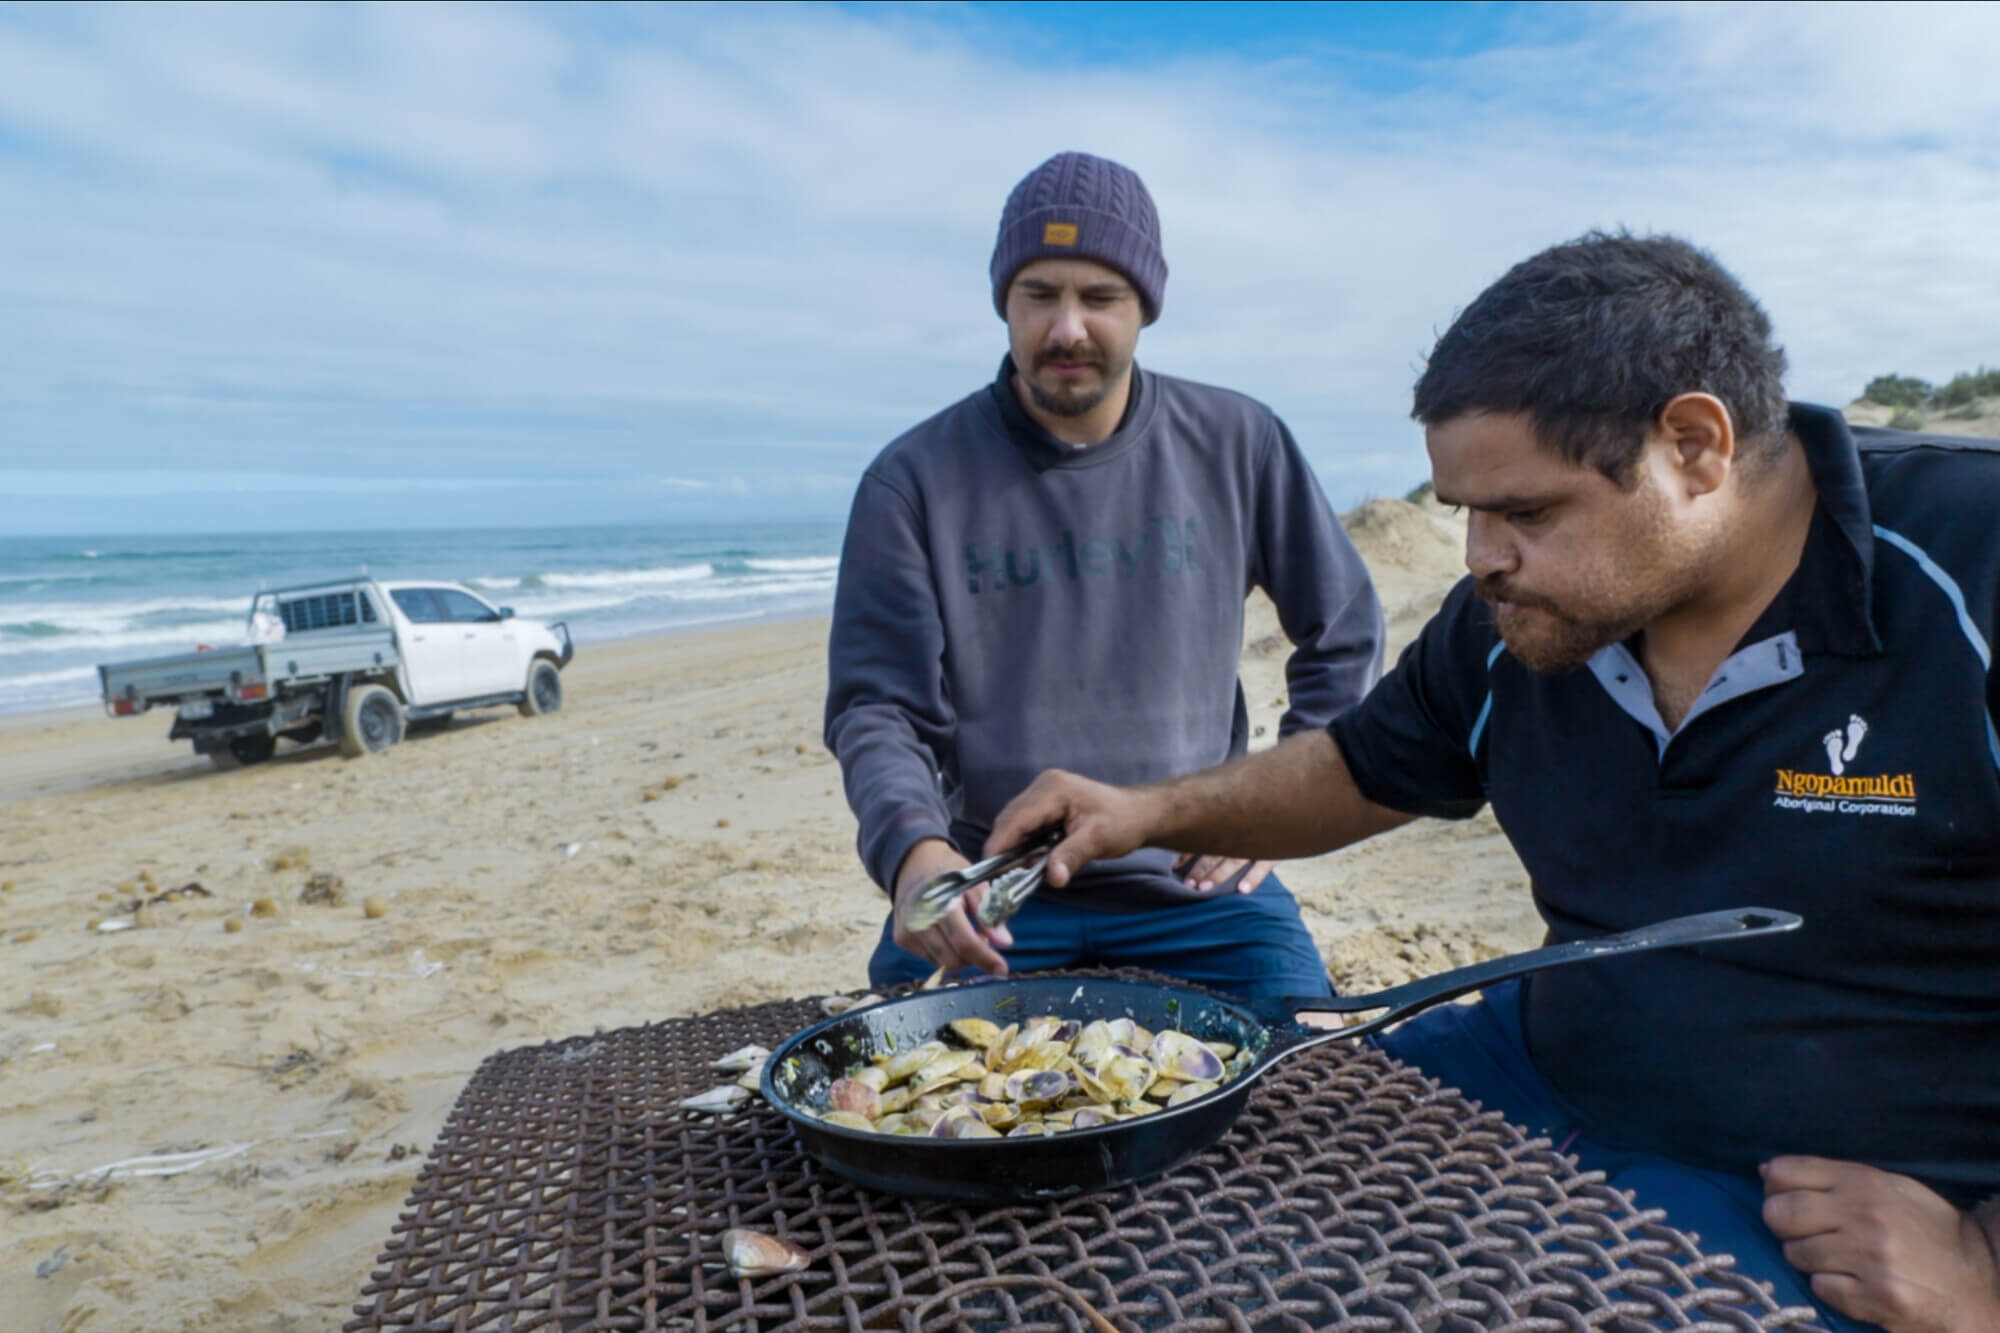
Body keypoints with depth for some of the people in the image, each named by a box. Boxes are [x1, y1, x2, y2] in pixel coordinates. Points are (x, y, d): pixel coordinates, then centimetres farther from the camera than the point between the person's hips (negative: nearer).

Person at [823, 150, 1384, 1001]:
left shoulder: (1238, 447, 2)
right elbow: (876, 710, -7)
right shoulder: (913, 482, -4)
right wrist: (913, 849, -27)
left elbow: (1345, 638, 13)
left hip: (1195, 888, 2)